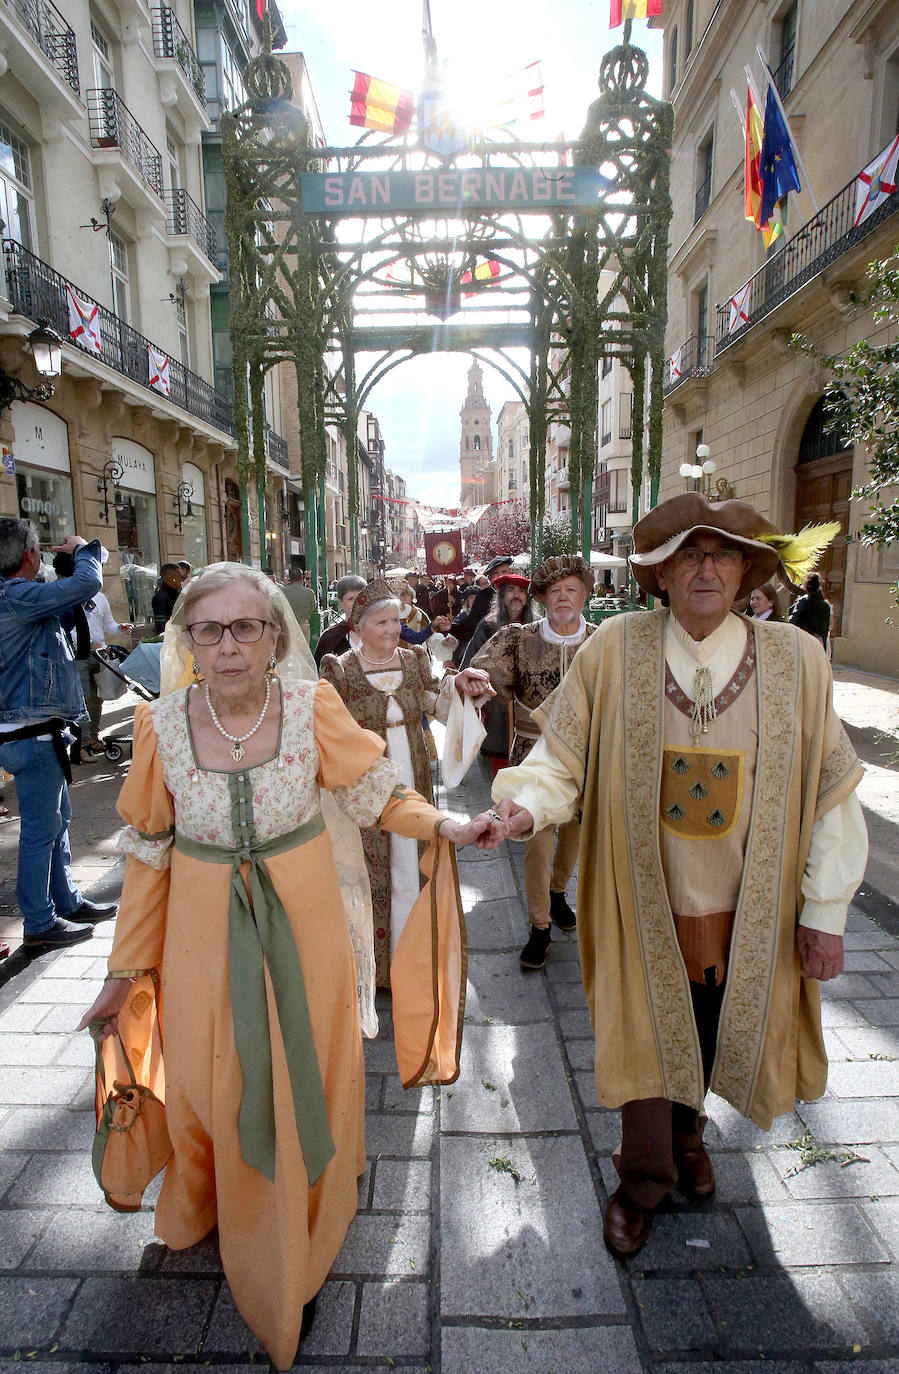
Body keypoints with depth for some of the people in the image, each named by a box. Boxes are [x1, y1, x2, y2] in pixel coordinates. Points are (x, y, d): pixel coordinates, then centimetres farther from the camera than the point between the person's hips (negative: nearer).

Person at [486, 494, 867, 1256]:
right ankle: (644, 1178, 44)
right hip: (644, 907, -1)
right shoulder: (615, 651, -11)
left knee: (710, 1037, 22)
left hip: (746, 912, 2)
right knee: (645, 1042, 14)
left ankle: (688, 1129, 57)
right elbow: (564, 756, -7)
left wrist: (824, 910, -3)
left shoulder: (796, 660, -8)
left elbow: (832, 793, -3)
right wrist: (529, 801, -27)